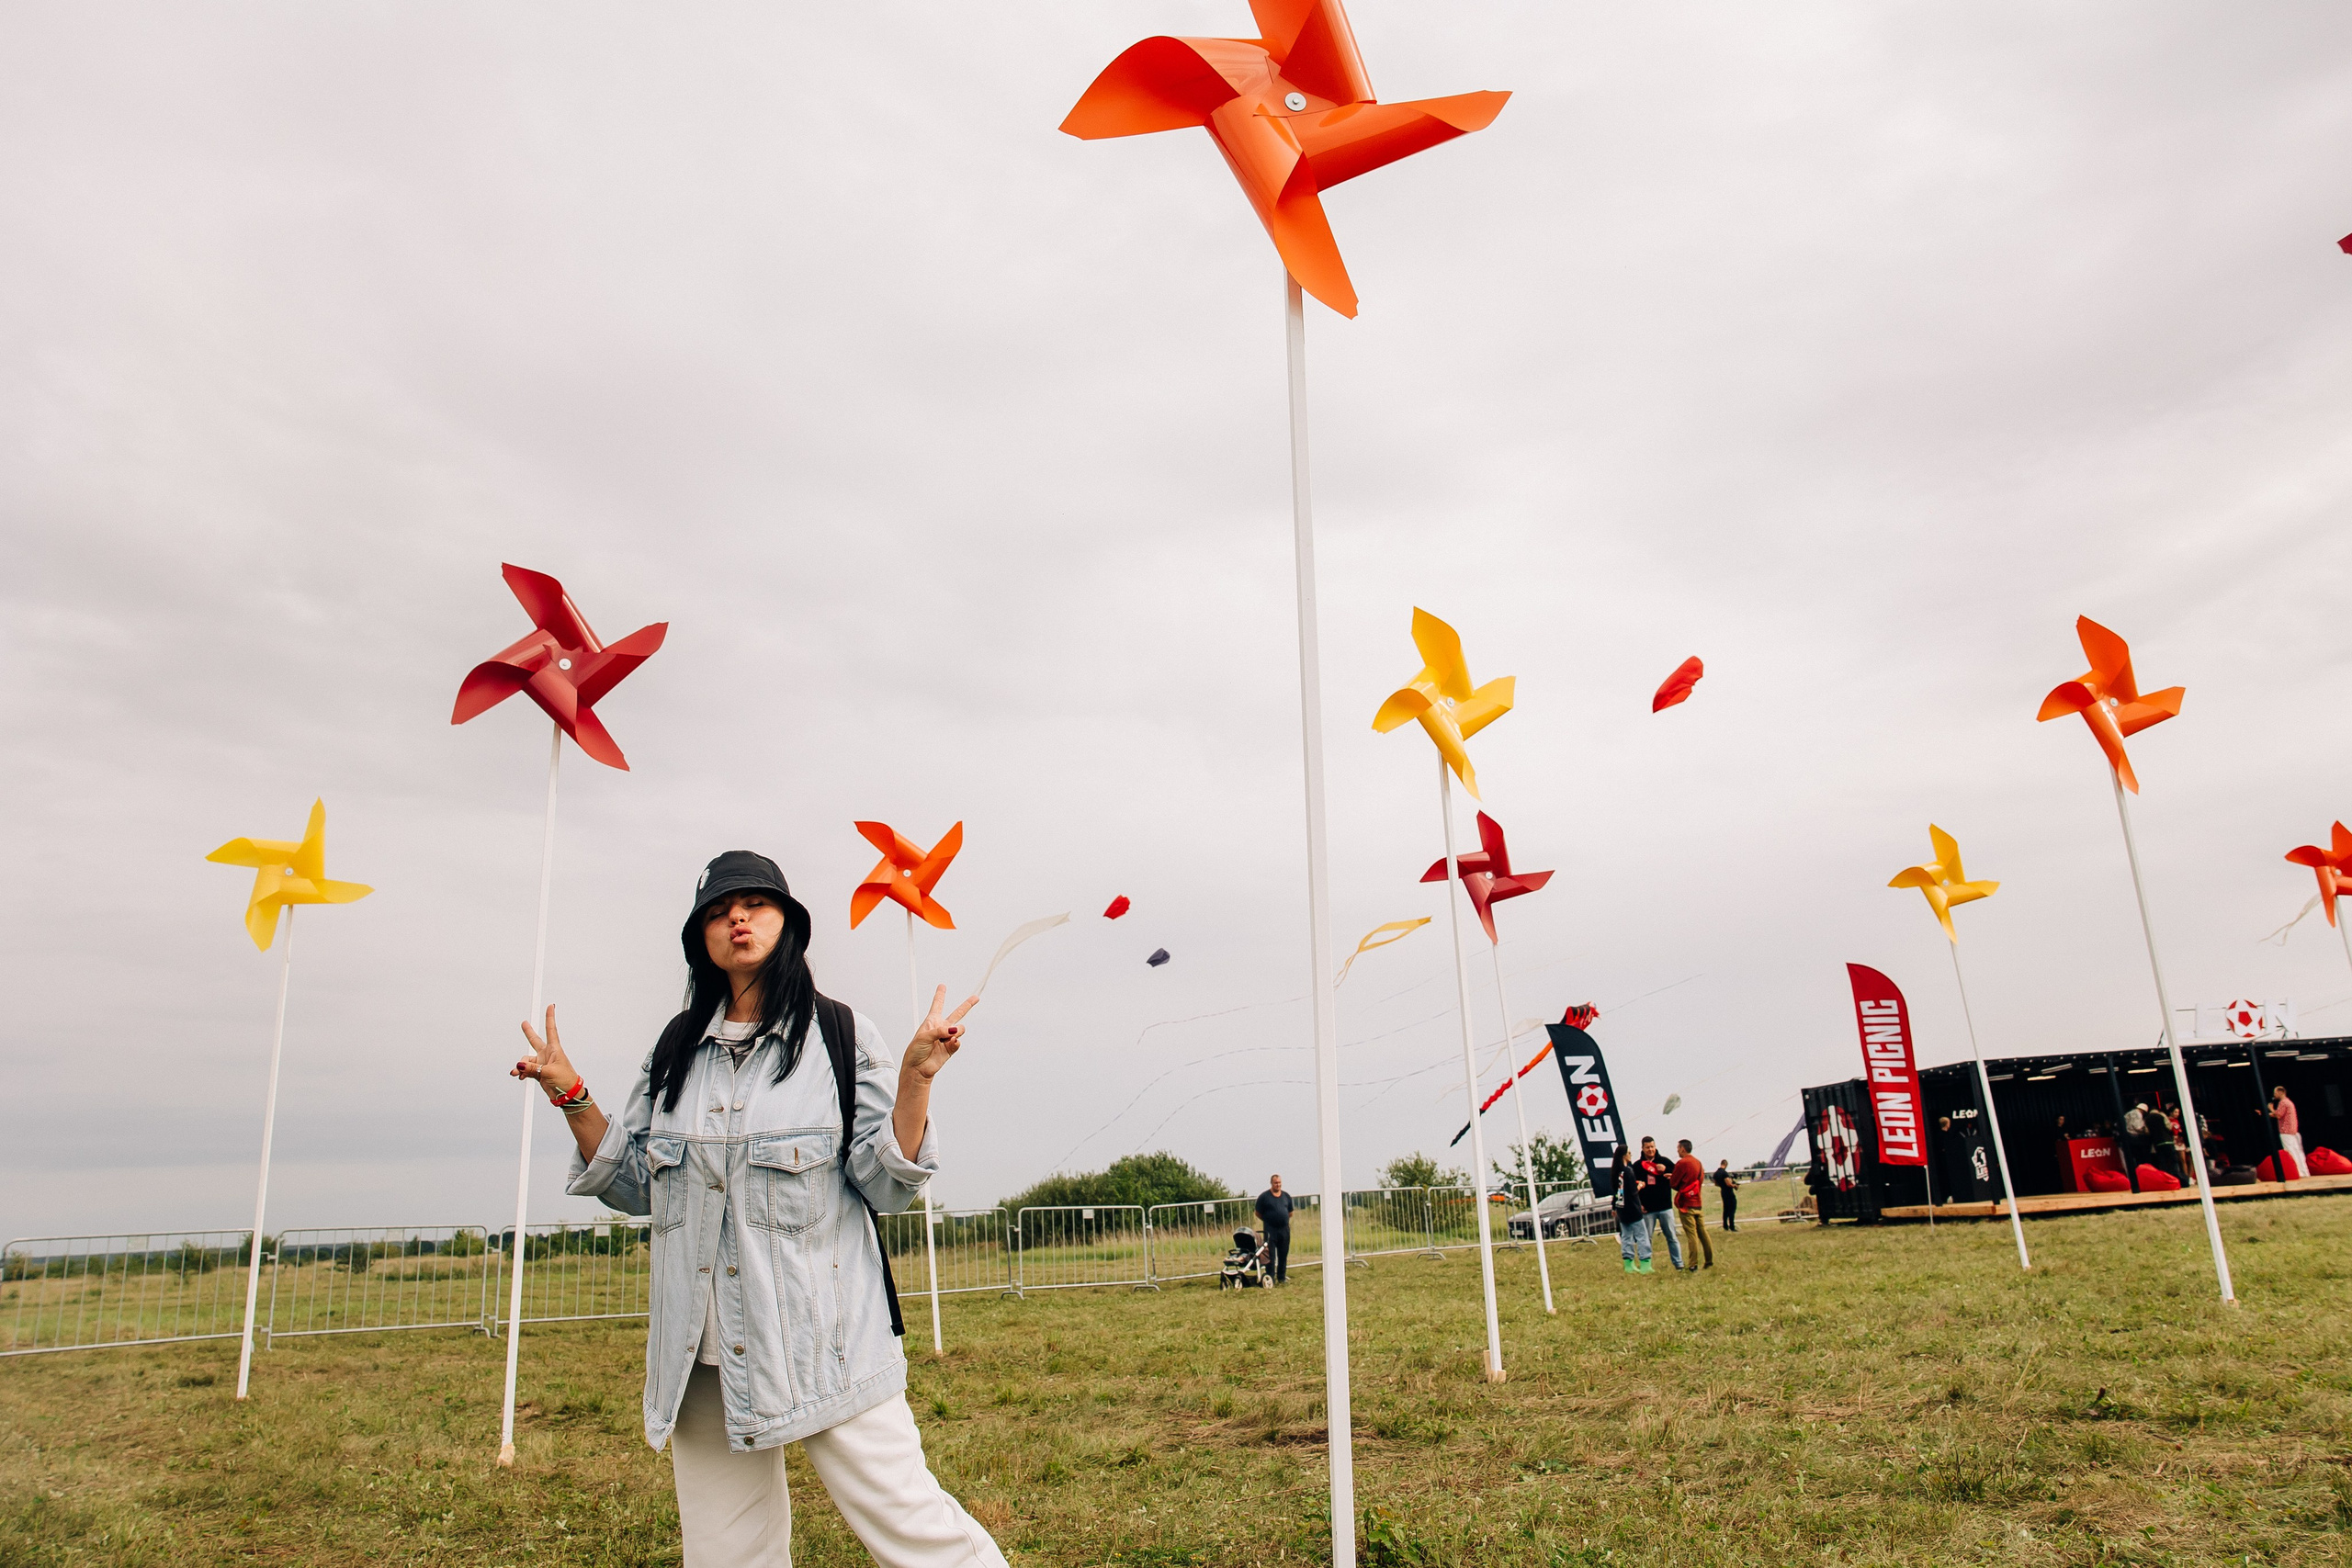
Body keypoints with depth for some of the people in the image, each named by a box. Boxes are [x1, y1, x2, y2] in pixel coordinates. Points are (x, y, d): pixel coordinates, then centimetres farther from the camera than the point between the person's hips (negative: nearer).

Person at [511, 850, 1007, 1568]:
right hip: (704, 1355, 4)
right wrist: (571, 1097, 5)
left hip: (824, 1346, -4)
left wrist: (915, 1079, -20)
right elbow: (636, 1186, 14)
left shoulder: (842, 1036, -2)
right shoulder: (676, 1050, 10)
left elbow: (887, 1187, -7)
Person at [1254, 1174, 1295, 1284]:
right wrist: (1269, 1221, 0)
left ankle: (1282, 1277, 19)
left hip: (1284, 1229, 4)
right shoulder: (1264, 1196, -4)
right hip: (1270, 1230, -4)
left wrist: (1284, 1220, 8)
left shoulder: (1286, 1196, 10)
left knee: (1283, 1255, 9)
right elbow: (1258, 1213, 0)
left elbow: (1290, 1212, 18)